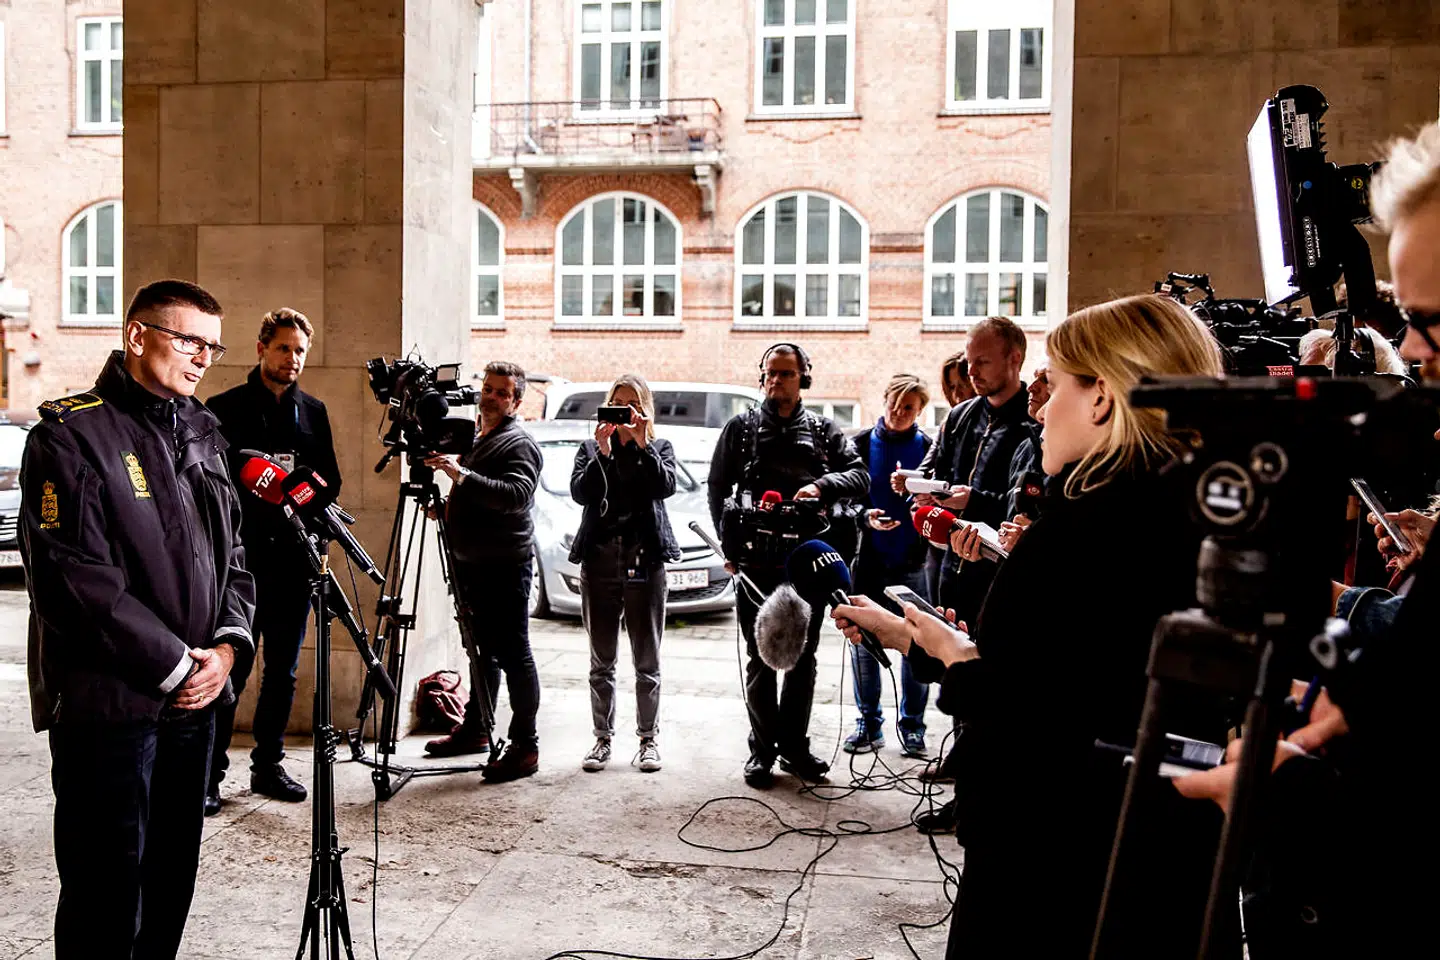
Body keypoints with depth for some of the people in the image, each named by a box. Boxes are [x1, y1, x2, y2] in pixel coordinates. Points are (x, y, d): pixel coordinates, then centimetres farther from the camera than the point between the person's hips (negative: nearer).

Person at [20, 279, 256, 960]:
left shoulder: (202, 434, 13)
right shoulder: (72, 434, -10)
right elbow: (73, 580, -18)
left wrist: (228, 645, -2)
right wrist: (176, 666, -15)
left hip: (195, 697, 7)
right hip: (108, 704, -7)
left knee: (172, 884, 16)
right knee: (107, 900, 3)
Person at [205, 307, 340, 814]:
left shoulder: (313, 411, 14)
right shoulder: (225, 408, 2)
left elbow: (332, 480, 15)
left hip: (294, 560, 4)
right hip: (240, 558, -4)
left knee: (282, 671, 10)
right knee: (230, 670, -4)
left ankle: (268, 766, 22)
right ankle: (208, 774, 6)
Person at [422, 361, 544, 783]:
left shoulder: (518, 443, -11)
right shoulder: (472, 435, 16)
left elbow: (516, 495, -28)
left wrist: (461, 475, -34)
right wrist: (449, 503, 8)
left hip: (505, 564, -9)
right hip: (471, 560, 9)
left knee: (513, 655, -5)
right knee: (481, 649, 18)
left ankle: (525, 746, -1)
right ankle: (476, 728, 30)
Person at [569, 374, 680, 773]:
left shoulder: (660, 448, 10)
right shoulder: (590, 449, 12)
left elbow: (666, 486, -9)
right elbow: (579, 492, -5)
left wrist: (642, 444, -17)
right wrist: (602, 452, -16)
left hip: (645, 563, -1)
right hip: (599, 561, 1)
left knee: (647, 661, 5)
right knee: (601, 662, 8)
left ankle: (648, 739, 15)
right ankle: (603, 737, 18)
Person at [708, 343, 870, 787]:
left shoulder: (824, 429, 10)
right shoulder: (741, 427, 8)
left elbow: (860, 476, 1)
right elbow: (718, 488, 8)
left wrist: (821, 485, -19)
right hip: (756, 562, -1)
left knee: (803, 658, 10)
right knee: (761, 659, 5)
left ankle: (794, 743, 23)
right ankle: (762, 748, 15)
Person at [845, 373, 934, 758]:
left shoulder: (928, 447, 2)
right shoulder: (862, 444, 3)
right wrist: (865, 517, -16)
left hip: (912, 562, -1)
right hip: (868, 559, 1)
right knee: (863, 642, 6)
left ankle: (912, 725, 18)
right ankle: (869, 723, 20)